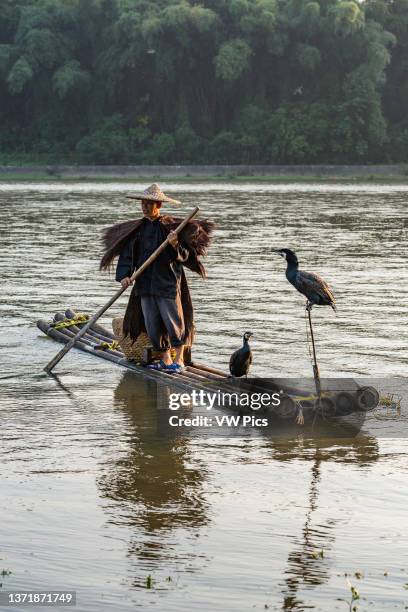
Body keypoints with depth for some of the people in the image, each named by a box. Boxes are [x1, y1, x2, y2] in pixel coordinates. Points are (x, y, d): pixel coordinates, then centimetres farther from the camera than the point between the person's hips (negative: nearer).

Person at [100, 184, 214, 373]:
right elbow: (127, 254, 6)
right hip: (145, 284, 5)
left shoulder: (170, 226, -4)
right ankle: (165, 360, 18)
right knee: (152, 325, 7)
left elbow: (184, 256, -6)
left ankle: (179, 359, 10)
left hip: (167, 283, -5)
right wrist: (124, 275, -9)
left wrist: (175, 245, -26)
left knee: (173, 321, -2)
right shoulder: (136, 229, 9)